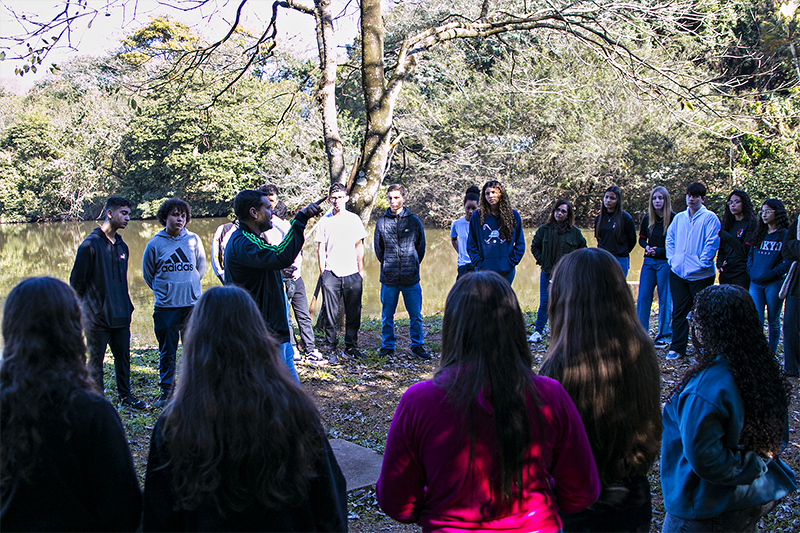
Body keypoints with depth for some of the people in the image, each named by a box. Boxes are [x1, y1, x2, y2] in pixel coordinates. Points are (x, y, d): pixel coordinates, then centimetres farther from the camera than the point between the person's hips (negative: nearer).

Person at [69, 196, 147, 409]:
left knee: (123, 357, 13)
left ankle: (125, 395, 26)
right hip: (97, 317, -6)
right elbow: (76, 281, -7)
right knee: (96, 360, 4)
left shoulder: (122, 246, 11)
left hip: (121, 316, 6)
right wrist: (79, 311, -2)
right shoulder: (91, 244, -10)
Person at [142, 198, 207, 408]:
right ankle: (166, 391, 18)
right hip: (165, 307, -1)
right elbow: (147, 274, 13)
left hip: (192, 304, 1)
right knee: (167, 352, 5)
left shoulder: (193, 240, 3)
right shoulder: (154, 244, 0)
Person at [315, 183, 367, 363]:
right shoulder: (324, 221, 5)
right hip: (331, 274, -1)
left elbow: (359, 246, 12)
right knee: (331, 314, -1)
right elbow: (321, 248, 6)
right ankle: (331, 350, 7)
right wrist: (322, 272, 0)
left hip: (352, 274, 1)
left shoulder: (354, 219, 8)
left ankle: (351, 346, 18)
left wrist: (361, 270, 8)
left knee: (353, 313, 4)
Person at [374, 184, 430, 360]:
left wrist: (412, 265, 11)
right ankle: (387, 346, 21)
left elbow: (421, 246, 12)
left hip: (411, 279, 0)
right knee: (387, 316, 7)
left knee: (416, 315, 3)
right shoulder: (381, 222, 5)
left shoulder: (414, 221, 4)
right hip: (389, 279, 1)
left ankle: (417, 346, 16)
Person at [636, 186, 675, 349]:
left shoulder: (673, 218, -9)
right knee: (643, 297, 3)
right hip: (649, 262, 5)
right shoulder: (647, 218, 7)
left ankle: (664, 335, 12)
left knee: (665, 298, 2)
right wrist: (646, 246, -4)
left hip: (665, 262, -5)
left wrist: (660, 250, -16)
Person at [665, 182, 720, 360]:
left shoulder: (710, 218, -5)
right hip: (678, 272, 5)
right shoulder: (679, 218, 12)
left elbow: (712, 243, -11)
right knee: (679, 311, 8)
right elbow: (670, 238, 19)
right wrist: (672, 258, 6)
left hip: (700, 274, -5)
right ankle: (677, 348, 15)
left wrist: (701, 263, -15)